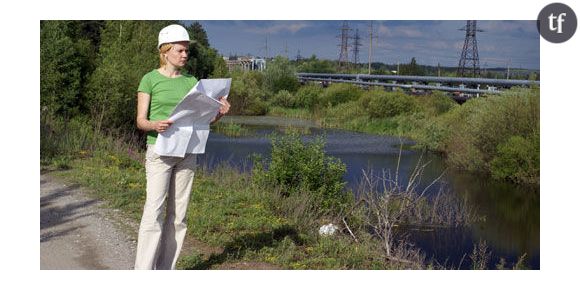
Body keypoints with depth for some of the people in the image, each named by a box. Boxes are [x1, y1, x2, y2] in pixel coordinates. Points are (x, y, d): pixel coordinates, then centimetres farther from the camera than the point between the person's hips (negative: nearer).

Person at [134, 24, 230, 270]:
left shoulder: (190, 81, 11)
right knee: (154, 211, -11)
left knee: (178, 214, 4)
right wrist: (155, 125, -27)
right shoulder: (150, 79, -1)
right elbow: (140, 120, -5)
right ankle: (143, 271, -7)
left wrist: (219, 113, -10)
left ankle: (166, 270, 12)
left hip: (187, 152, 5)